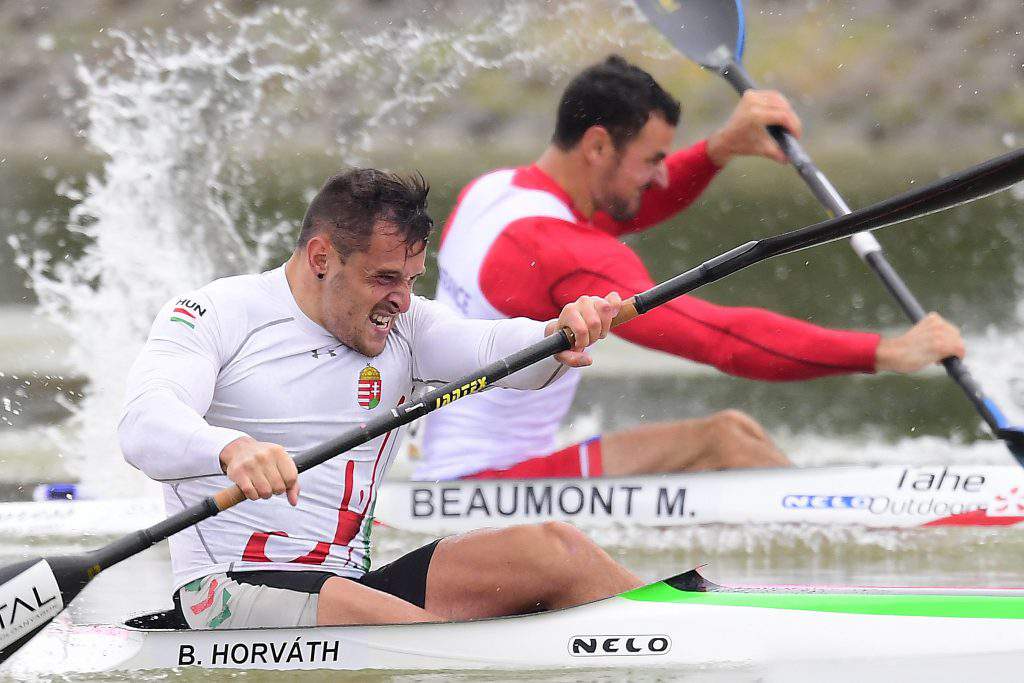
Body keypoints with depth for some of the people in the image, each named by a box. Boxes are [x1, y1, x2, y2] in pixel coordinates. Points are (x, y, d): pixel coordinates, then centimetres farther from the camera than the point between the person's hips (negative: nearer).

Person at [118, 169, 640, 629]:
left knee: (552, 549, -12)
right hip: (230, 594, -6)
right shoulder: (217, 314, -3)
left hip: (352, 582, 6)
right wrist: (231, 449, -43)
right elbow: (143, 427, -20)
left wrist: (559, 335, -30)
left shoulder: (400, 322, 13)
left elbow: (489, 346, -5)